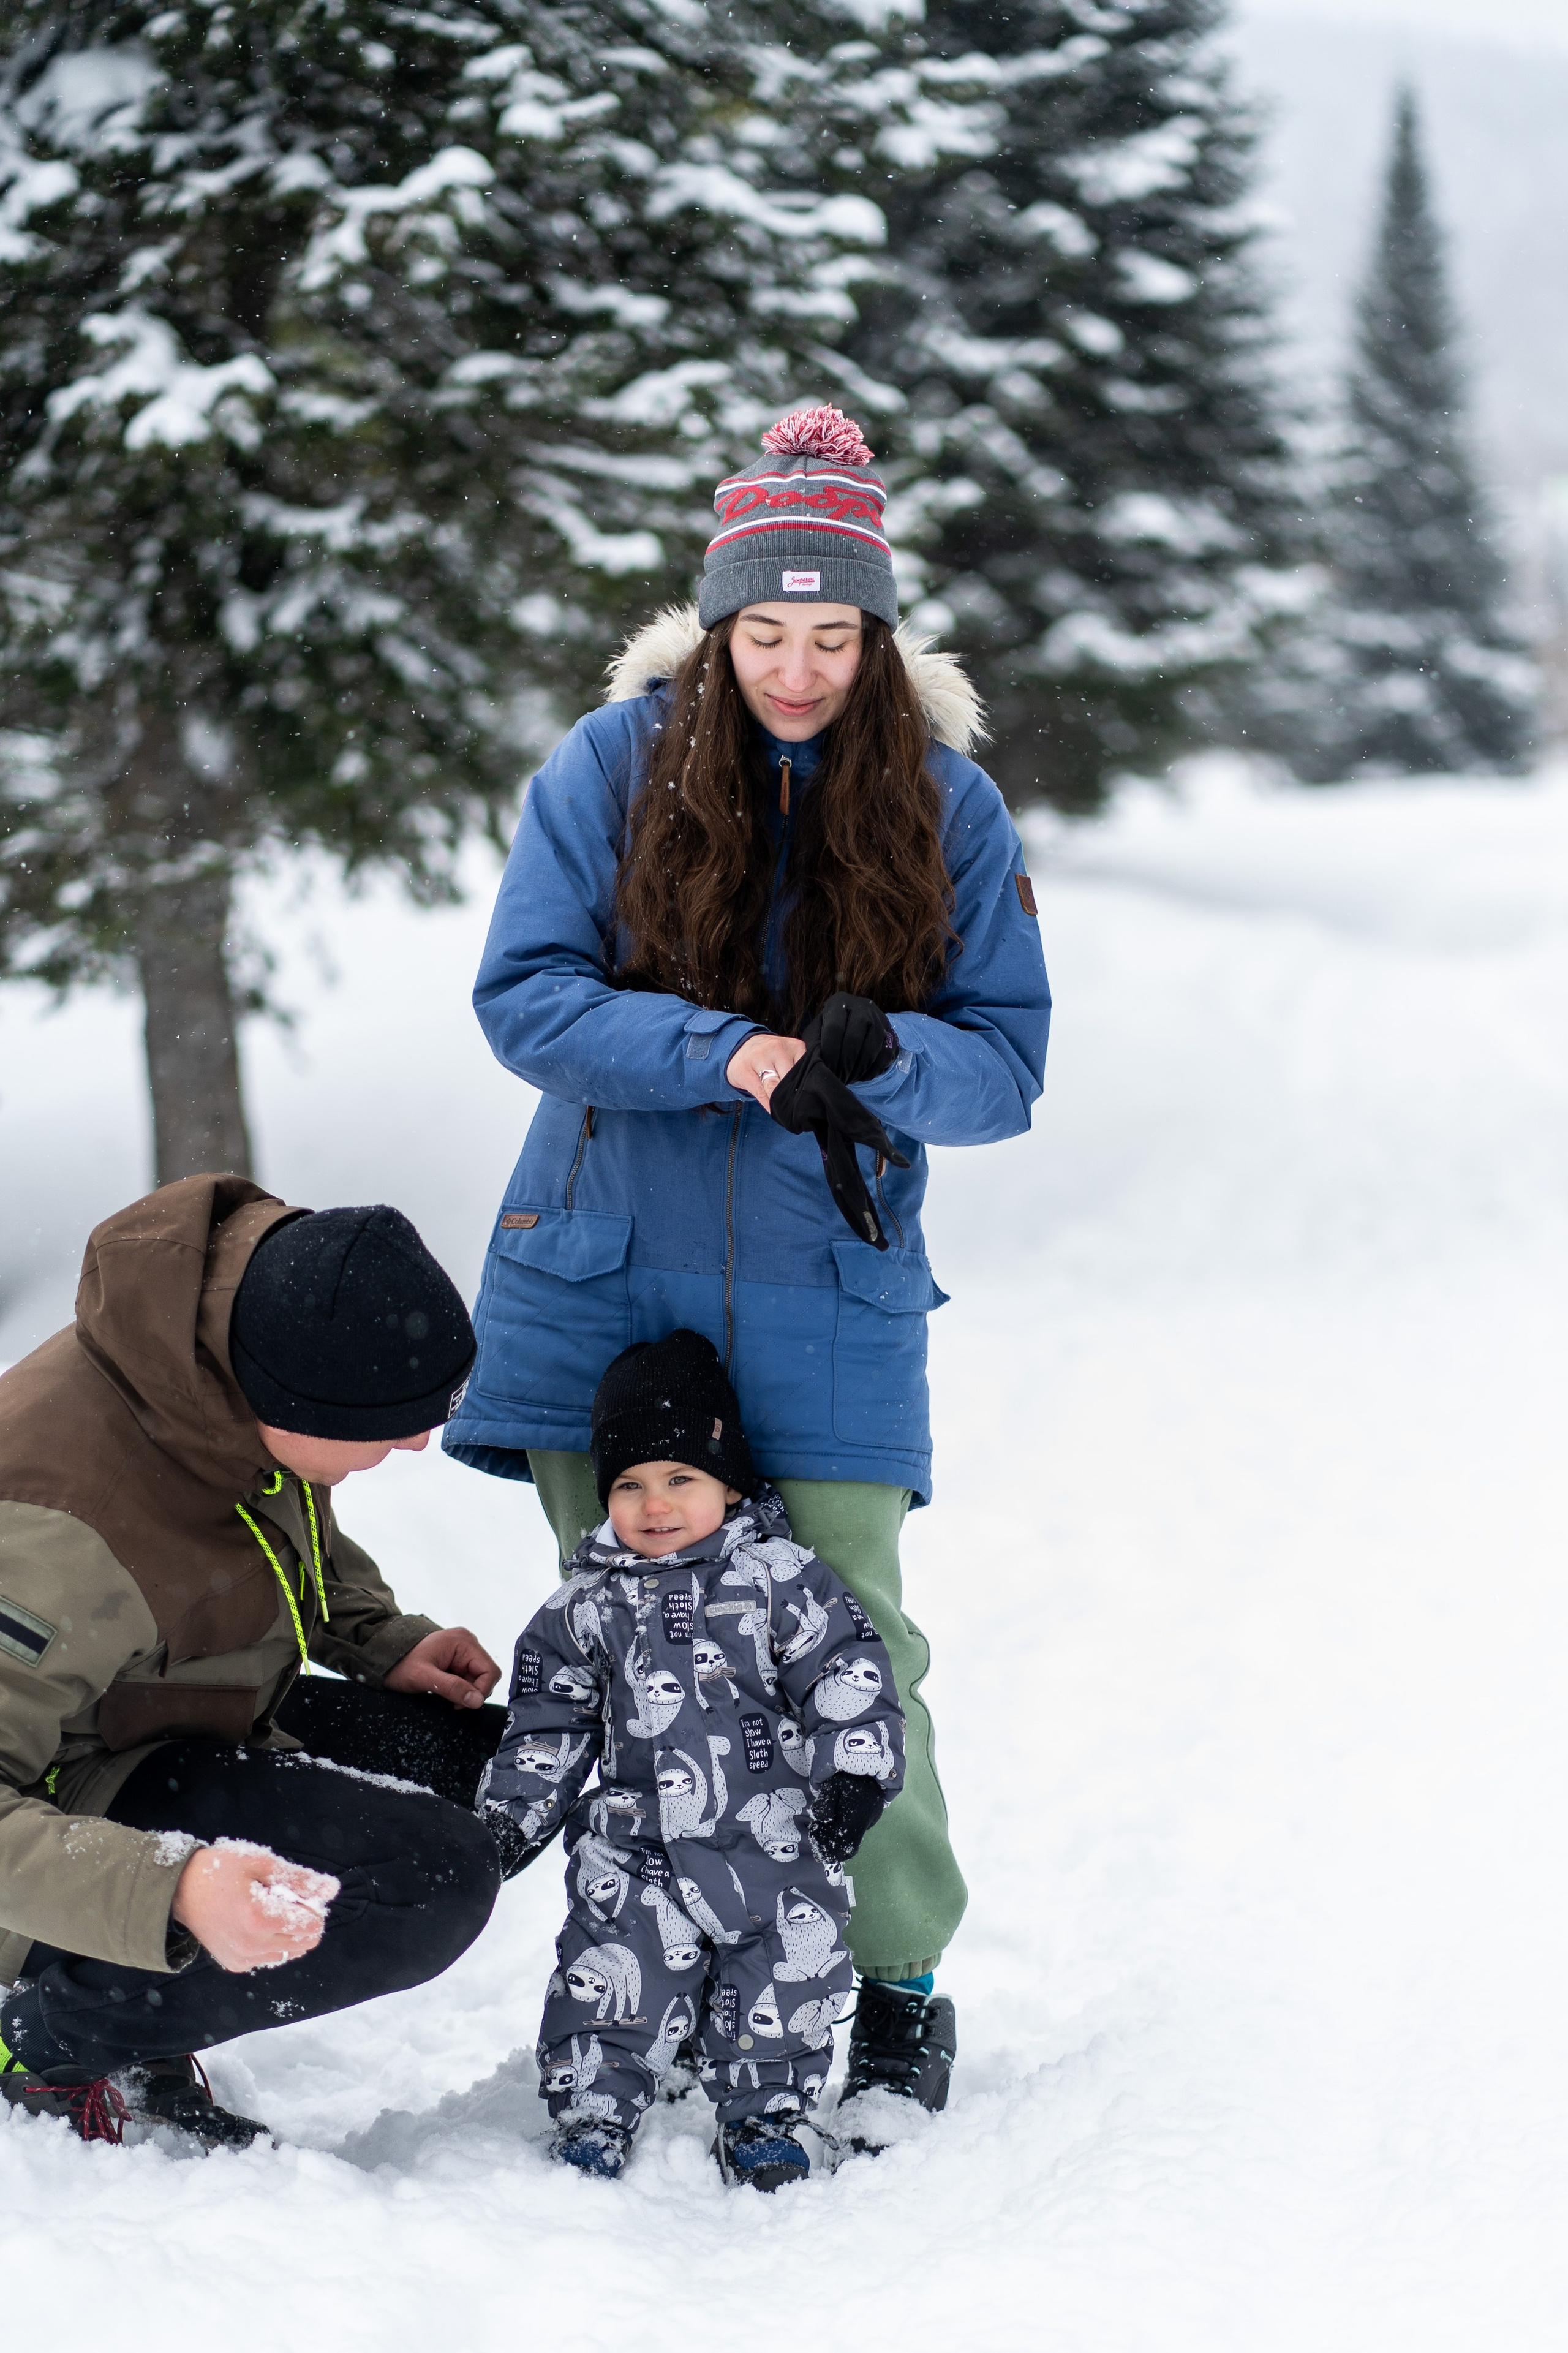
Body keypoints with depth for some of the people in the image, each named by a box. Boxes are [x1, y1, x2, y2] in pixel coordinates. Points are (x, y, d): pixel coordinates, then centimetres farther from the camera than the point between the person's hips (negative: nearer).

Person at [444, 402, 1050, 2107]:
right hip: (604, 1282, 1)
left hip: (826, 1298, 0)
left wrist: (878, 1056, -23)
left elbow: (1009, 1065, -1)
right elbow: (525, 996, -7)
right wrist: (740, 1057, -20)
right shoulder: (614, 763, -2)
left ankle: (897, 1979, 12)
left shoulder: (946, 806, 0)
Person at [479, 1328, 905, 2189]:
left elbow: (848, 1676, -3)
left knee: (783, 1979, 2)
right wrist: (508, 1819, 8)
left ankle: (765, 2113, 20)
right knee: (616, 1968, -5)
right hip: (637, 1847, 1)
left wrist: (853, 1775, -12)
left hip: (776, 1838, -1)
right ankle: (592, 2108, 11)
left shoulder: (779, 1578, -3)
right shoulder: (584, 1608, 5)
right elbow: (546, 1724, 13)